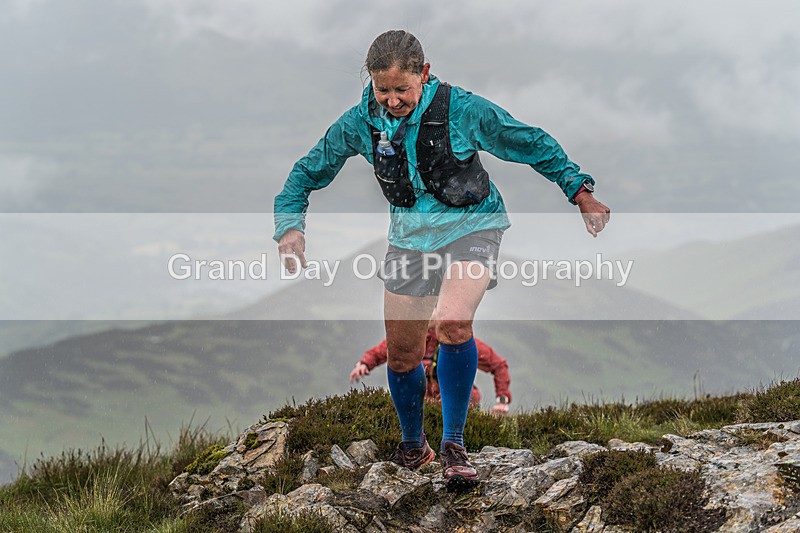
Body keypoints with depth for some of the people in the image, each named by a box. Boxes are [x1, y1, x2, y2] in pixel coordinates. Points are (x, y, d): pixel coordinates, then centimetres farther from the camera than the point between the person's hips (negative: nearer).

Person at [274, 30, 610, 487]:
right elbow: (308, 174, 4)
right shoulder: (362, 122, -9)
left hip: (471, 227, -4)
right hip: (411, 236, 4)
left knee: (452, 324, -30)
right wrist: (290, 225, -11)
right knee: (402, 355, 7)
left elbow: (533, 145, -5)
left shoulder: (462, 109, -18)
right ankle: (413, 446, 36)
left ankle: (453, 445, -17)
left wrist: (581, 192, -3)